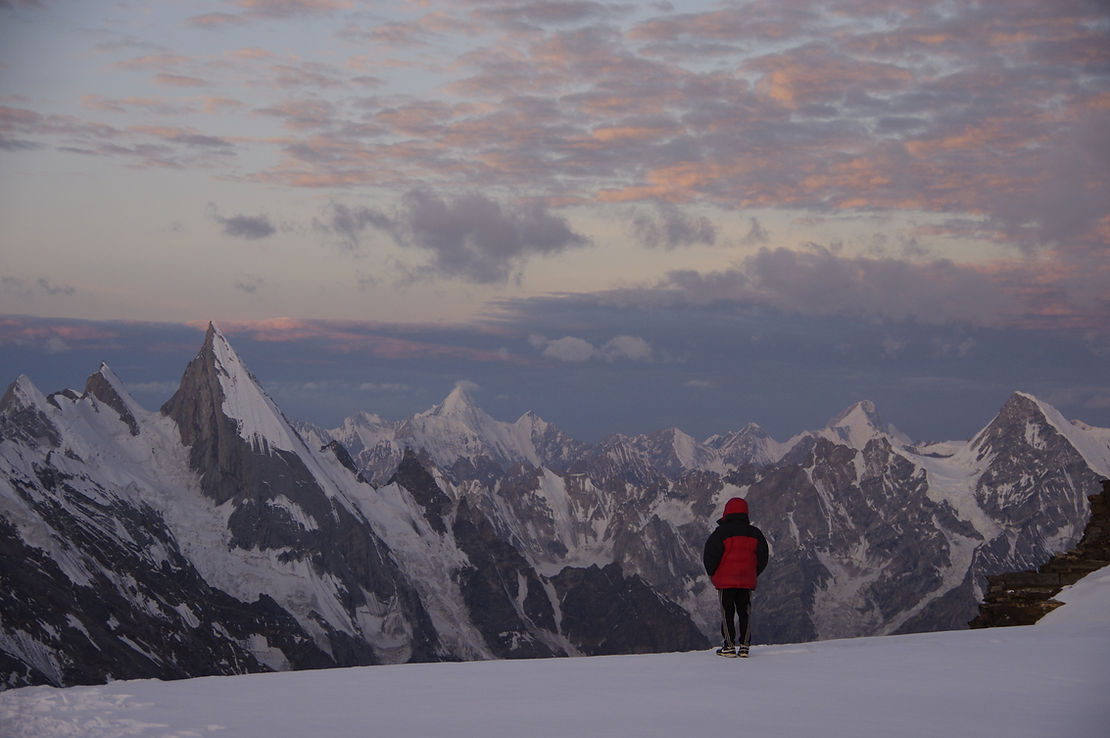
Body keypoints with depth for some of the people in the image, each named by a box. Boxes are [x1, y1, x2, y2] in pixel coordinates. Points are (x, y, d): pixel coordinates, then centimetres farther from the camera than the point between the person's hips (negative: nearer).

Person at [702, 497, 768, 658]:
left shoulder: (721, 532, -9)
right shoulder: (754, 533, 4)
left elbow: (710, 555, -10)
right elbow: (762, 557, 8)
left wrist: (712, 573, 7)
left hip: (726, 581, -4)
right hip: (747, 581, 4)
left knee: (727, 612, 2)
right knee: (745, 612, 8)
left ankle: (729, 646, 0)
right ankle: (744, 646, 6)